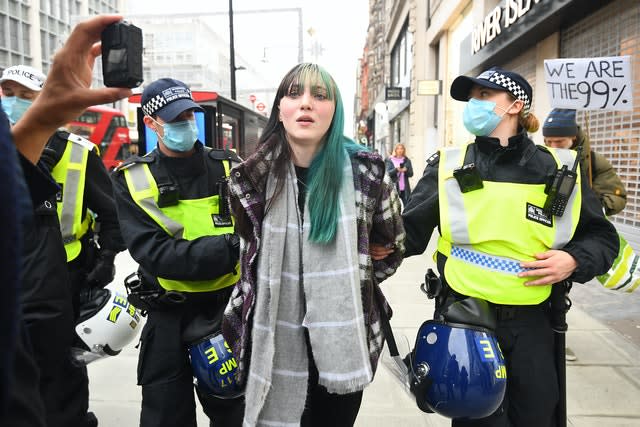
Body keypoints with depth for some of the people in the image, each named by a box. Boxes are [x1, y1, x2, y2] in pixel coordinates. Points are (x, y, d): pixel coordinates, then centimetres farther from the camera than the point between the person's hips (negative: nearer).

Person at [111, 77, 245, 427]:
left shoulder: (229, 168, -1)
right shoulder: (131, 180, -5)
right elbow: (156, 254, -19)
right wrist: (229, 247, -29)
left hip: (231, 310, 2)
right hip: (169, 320, -1)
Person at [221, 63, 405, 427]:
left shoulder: (365, 170, -9)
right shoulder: (254, 176, -4)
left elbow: (392, 246, 5)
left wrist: (344, 283, 4)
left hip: (342, 339, -1)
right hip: (275, 341, 1)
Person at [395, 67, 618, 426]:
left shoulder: (558, 170, -1)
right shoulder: (449, 167, -3)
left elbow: (602, 236, 8)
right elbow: (409, 231, -5)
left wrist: (575, 260, -10)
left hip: (532, 321, 2)